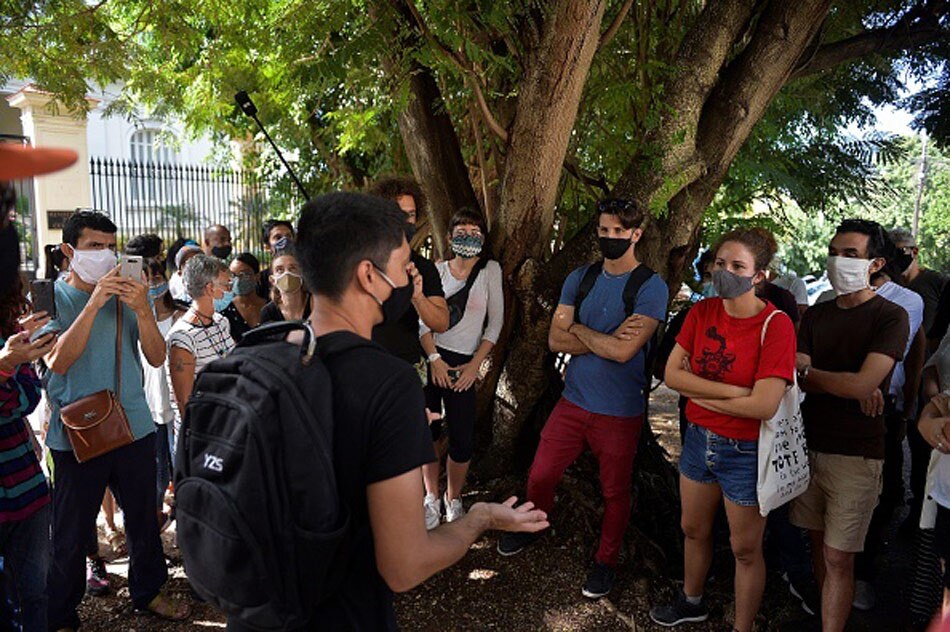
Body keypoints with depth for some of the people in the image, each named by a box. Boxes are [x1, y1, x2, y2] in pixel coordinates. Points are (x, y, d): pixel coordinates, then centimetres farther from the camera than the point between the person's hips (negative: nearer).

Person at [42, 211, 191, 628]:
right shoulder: (53, 297, -5)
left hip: (134, 427, 3)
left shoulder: (129, 294, 3)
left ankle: (148, 591, 36)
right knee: (71, 533, 8)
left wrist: (141, 310, -19)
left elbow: (156, 357, -3)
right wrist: (94, 303, -25)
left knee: (143, 519, 16)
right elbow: (57, 361, -19)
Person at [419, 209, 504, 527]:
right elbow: (423, 320, 2)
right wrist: (434, 359, -9)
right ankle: (432, 497, 23)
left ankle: (453, 499, 22)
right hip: (428, 357, 1)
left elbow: (496, 322, 2)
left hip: (464, 363, -1)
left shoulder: (490, 269, 2)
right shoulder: (437, 270, 5)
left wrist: (475, 364, -4)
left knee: (462, 440, -2)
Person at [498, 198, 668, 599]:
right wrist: (606, 340, -16)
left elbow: (624, 351, -23)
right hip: (573, 400, 4)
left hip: (620, 412, -4)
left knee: (615, 492, 13)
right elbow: (555, 340, -4)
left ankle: (606, 560, 36)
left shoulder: (651, 287, -12)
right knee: (540, 475, 11)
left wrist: (578, 329, -10)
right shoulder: (580, 278, 3)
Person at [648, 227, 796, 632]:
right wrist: (733, 391, -20)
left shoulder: (776, 325, -19)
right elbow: (671, 374, -10)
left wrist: (698, 391, -16)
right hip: (700, 437, 6)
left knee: (745, 549, 12)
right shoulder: (702, 312, -3)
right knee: (694, 529, 24)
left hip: (746, 450, -5)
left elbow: (764, 405, -26)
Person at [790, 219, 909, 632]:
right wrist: (850, 386, -16)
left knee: (838, 557, -1)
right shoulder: (816, 315, 9)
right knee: (818, 541, 14)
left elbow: (863, 383, -18)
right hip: (810, 444, 5)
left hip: (856, 454, -5)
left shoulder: (890, 317, -7)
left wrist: (808, 372, -6)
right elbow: (798, 377, -1)